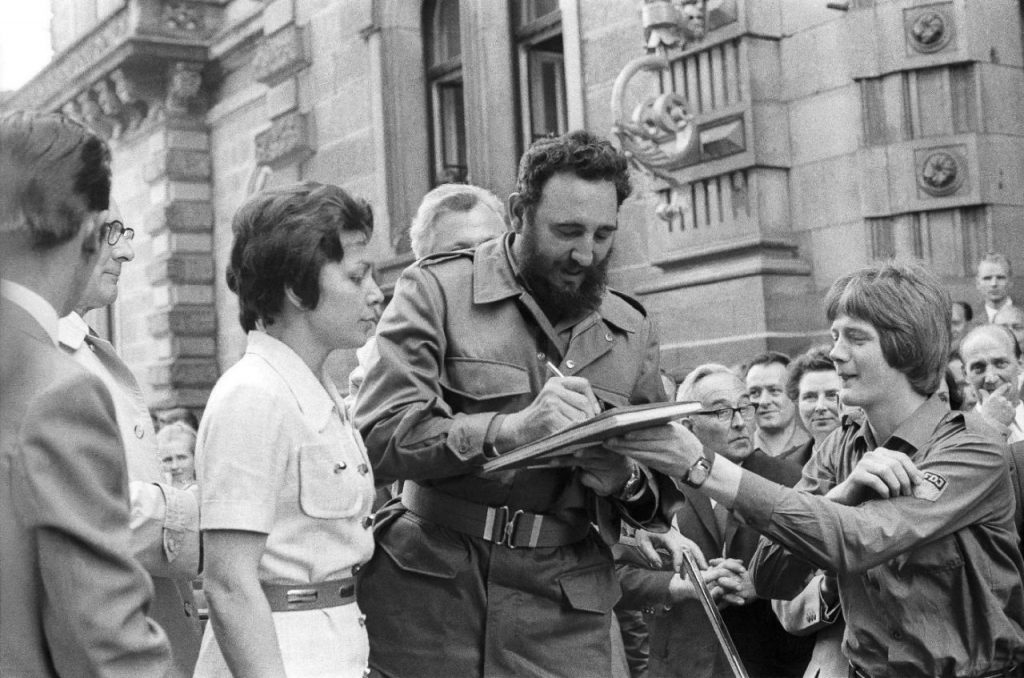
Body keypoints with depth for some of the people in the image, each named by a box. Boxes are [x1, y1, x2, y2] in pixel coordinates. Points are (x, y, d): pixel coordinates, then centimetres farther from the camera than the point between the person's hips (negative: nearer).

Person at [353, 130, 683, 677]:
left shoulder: (631, 328, 11)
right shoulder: (436, 289, -4)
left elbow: (661, 488, 13)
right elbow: (376, 437, -16)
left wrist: (626, 481, -11)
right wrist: (509, 429, -27)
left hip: (564, 615, 3)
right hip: (428, 595, -3)